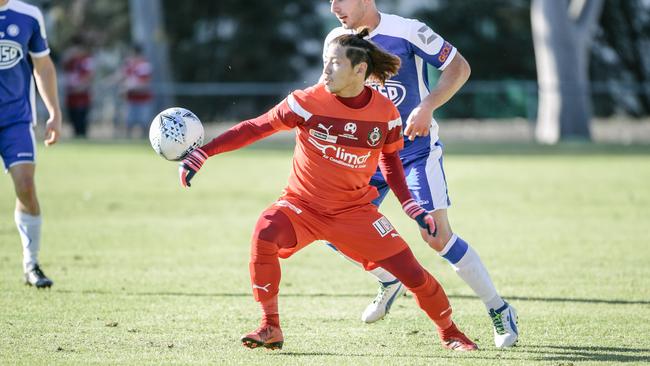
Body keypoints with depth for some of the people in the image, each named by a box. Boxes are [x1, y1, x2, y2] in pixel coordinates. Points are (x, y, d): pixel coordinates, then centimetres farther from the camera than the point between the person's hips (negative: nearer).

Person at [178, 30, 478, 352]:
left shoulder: (385, 113, -9)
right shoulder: (308, 102, -17)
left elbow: (390, 159, 8)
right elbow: (256, 127, -12)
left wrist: (410, 205, 0)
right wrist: (202, 153, -18)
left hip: (354, 209, 1)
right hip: (302, 204, -1)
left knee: (410, 271, -7)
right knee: (264, 235, -32)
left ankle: (449, 332, 22)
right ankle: (270, 328, -15)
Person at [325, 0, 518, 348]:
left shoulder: (407, 31, -17)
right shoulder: (337, 40, 0)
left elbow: (459, 67, -11)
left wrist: (427, 107, -24)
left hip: (416, 146, -6)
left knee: (437, 236, -14)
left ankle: (499, 310, 1)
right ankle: (390, 280, 24)